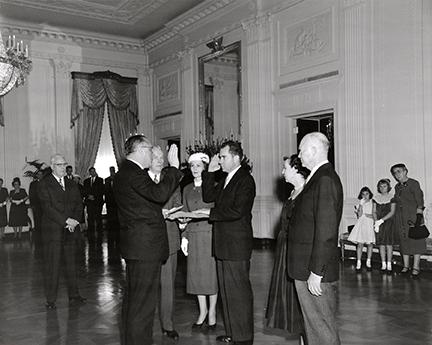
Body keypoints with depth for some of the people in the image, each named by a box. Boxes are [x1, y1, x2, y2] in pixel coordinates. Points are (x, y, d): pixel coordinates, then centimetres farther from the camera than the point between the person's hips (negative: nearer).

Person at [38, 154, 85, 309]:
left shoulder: (71, 184, 16)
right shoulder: (44, 183, -1)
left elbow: (79, 204, 12)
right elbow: (47, 207, -11)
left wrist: (74, 221, -5)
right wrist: (66, 220, -16)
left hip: (70, 230, 5)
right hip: (52, 231, -5)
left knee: (71, 264, 8)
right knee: (52, 266, -1)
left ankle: (74, 296, 15)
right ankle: (51, 300, 8)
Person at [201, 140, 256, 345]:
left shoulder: (245, 180, -12)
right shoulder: (226, 179, 16)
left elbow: (237, 211, -21)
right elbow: (208, 197, 11)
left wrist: (210, 213, -11)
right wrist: (210, 172, 5)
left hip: (237, 245, -9)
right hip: (222, 245, 9)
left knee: (239, 291, 0)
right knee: (226, 290, 15)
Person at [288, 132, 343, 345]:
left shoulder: (325, 180, -19)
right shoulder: (319, 178, 13)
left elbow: (326, 231, -24)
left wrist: (316, 272, -21)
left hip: (316, 273, -10)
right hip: (307, 266, 10)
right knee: (313, 325, 20)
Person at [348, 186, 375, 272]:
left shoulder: (372, 203, 5)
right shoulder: (360, 203, 7)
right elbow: (359, 215, -5)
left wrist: (368, 215, -9)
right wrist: (361, 204, -9)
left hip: (370, 224, 0)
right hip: (361, 224, 0)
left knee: (370, 244, 1)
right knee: (360, 244, -5)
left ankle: (368, 262, 15)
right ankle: (358, 263, -2)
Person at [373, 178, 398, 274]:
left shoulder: (391, 198, -3)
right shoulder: (376, 198, 8)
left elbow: (392, 212, -8)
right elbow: (374, 211, 8)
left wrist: (381, 220, -16)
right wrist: (376, 221, -8)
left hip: (389, 222, -3)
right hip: (379, 222, 3)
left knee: (389, 243, -5)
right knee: (381, 243, 3)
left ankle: (389, 265, 2)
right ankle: (383, 264, 9)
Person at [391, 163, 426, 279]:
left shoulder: (413, 183, -6)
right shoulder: (397, 187, 13)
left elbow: (420, 202, -10)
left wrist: (419, 216, -17)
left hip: (413, 216, -6)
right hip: (400, 218, 6)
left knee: (415, 241, -2)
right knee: (404, 241, 7)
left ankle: (416, 267, 0)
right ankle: (405, 266, 13)